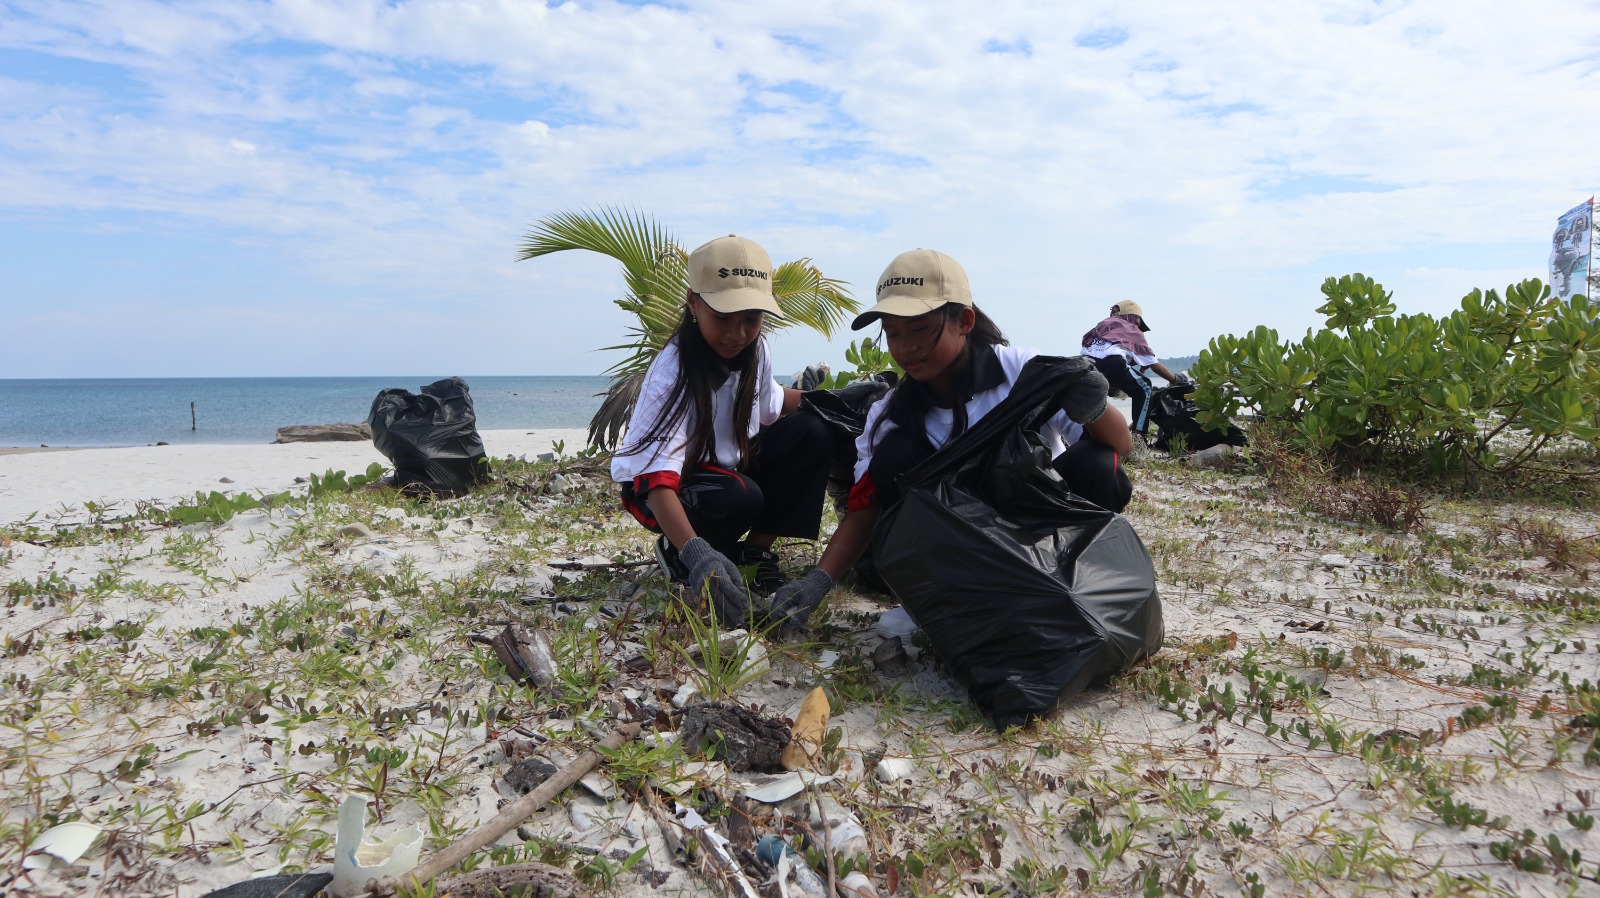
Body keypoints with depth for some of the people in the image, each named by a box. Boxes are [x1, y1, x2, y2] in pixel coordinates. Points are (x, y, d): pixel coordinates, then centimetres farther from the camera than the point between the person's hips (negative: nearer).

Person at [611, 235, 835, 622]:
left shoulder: (754, 350, -9)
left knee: (811, 433, -14)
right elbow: (657, 476, -41)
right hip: (661, 488, -7)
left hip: (729, 466, 7)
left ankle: (755, 549, -7)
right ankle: (676, 553, -5)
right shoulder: (672, 373, -31)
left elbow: (770, 405, 14)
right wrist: (695, 553, -55)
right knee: (739, 497, -38)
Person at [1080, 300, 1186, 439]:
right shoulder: (1132, 330, 26)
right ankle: (1139, 436, 11)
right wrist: (1174, 379, 41)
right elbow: (1153, 364, 28)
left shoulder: (1104, 324, 37)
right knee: (1144, 390, 19)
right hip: (1112, 361, -4)